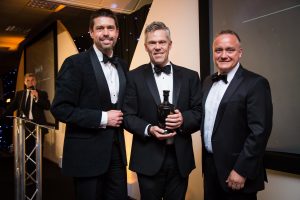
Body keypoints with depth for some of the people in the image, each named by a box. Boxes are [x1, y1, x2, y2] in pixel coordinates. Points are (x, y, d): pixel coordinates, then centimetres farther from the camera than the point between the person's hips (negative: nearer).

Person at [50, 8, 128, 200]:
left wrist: (121, 116, -1)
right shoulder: (75, 63, -9)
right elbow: (60, 109, -14)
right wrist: (102, 118, -17)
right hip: (87, 153, -5)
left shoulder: (122, 66, 9)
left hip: (117, 150, 6)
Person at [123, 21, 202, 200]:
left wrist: (183, 119, -17)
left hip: (181, 159, 2)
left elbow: (200, 113, 3)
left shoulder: (190, 76, 5)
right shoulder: (135, 77, 0)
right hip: (148, 159, -1)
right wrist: (149, 129, -19)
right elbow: (128, 116, -2)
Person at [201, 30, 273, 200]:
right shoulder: (208, 82, 8)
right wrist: (207, 160, 10)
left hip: (236, 169, -6)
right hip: (210, 164, 6)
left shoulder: (256, 83, -14)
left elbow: (259, 131, -18)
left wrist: (241, 171, -19)